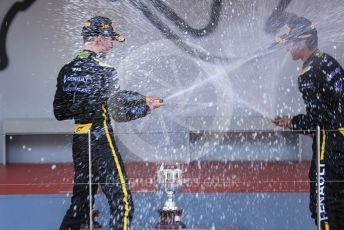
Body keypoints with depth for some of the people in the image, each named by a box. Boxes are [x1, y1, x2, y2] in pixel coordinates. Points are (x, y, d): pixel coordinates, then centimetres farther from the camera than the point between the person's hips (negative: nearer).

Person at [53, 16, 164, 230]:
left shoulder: (67, 71, 8)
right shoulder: (104, 71, -13)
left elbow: (59, 112, 14)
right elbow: (120, 114, -14)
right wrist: (148, 107, 2)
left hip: (79, 142, 8)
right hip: (101, 141, -8)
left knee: (81, 201, 17)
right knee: (122, 202, -3)